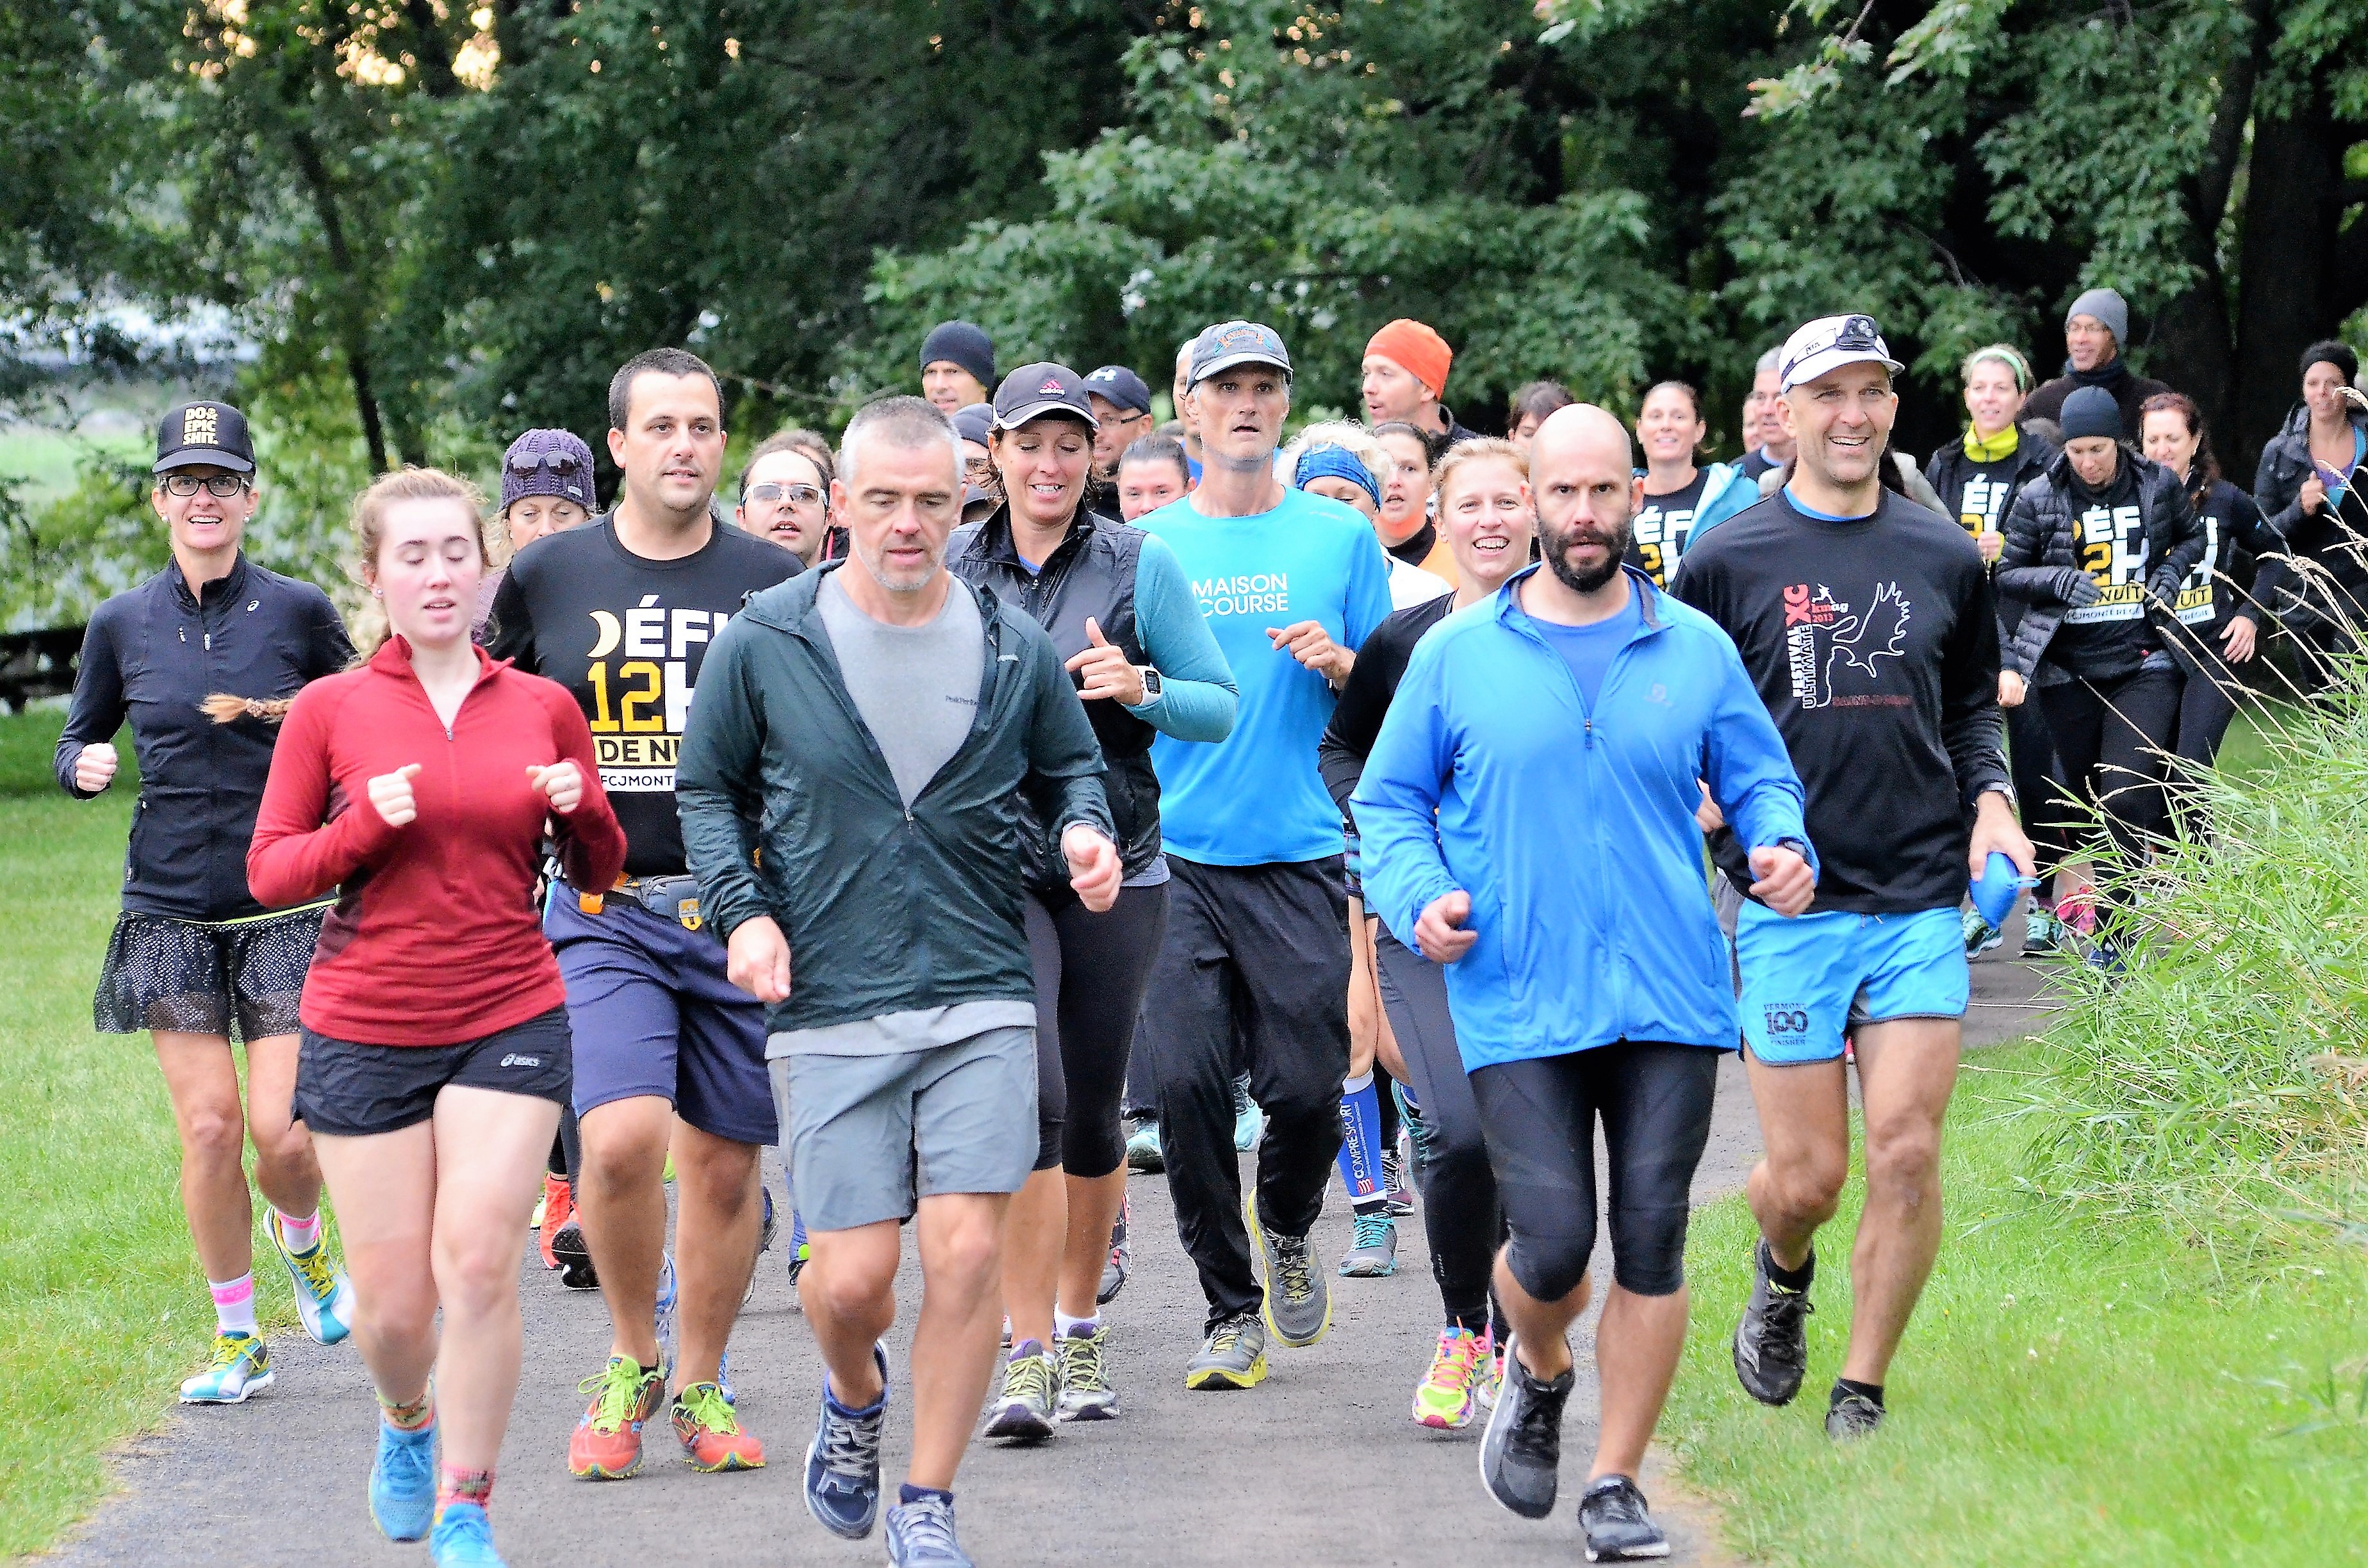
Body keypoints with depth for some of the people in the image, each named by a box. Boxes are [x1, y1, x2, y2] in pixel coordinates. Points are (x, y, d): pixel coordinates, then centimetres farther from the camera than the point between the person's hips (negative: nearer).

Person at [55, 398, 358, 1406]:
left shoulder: (299, 613, -1)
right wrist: (85, 766, -7)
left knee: (282, 1130, -9)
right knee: (209, 1128, -3)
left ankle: (301, 1244, 26)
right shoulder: (122, 626, 4)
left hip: (285, 907, -1)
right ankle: (235, 1340, 13)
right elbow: (79, 739, 16)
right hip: (171, 913, 1)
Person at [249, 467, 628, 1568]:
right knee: (392, 1300, 3)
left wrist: (580, 810, -10)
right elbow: (269, 870, 0)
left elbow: (598, 873, 12)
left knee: (478, 1263, -14)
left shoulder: (542, 708, 5)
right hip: (363, 1032, 0)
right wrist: (364, 827, -17)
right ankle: (406, 1422, 38)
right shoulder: (330, 710, -1)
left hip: (510, 1023, 0)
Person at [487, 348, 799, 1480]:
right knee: (621, 1139, -18)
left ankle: (699, 1388, 22)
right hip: (604, 908, -1)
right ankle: (632, 1362, 4)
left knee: (724, 1162, 6)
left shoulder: (774, 582, 4)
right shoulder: (549, 575, 3)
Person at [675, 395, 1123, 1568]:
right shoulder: (768, 642, -1)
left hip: (982, 1000, 1)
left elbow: (1067, 765, 20)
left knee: (967, 1250, -10)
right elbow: (708, 788, 10)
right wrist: (742, 910, -5)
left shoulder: (1014, 646, 4)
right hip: (829, 1006, -1)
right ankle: (853, 1398, 33)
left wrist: (1082, 832, -3)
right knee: (852, 1275, -4)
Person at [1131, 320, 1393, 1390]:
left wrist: (1339, 665, -11)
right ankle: (1231, 1311, 6)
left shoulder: (1340, 537, 7)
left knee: (1304, 1086, -6)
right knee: (1184, 1083, -7)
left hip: (1302, 858, 0)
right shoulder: (1149, 544, 8)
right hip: (1177, 859, 1)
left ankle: (1286, 1232, 27)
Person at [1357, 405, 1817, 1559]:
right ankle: (1538, 1375, 26)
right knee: (1552, 1243, -10)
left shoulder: (1696, 650, 8)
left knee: (1651, 1244, -1)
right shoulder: (1456, 657, 4)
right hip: (1519, 1007, -2)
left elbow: (1758, 776, 15)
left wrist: (1783, 846, -7)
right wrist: (1419, 896, -8)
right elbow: (1388, 801, 10)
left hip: (1670, 999, 2)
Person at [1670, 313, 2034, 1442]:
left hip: (1922, 899, 2)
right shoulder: (1727, 561, 1)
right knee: (1805, 1177, -1)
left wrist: (1991, 800, 3)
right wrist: (1710, 808, -12)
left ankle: (1862, 1397, 8)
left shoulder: (1945, 558, 9)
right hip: (1788, 904, -2)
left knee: (1907, 1157, -6)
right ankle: (1782, 1277, 35)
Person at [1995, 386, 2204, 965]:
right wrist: (2061, 579, -13)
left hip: (2143, 665, -1)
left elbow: (2193, 536, 19)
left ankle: (2119, 931, -12)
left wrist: (2172, 571, -1)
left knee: (2126, 795, -15)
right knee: (2085, 800, 7)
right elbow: (2008, 574, 5)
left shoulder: (2159, 486, 2)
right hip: (2069, 672, 1)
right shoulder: (2039, 499, 0)